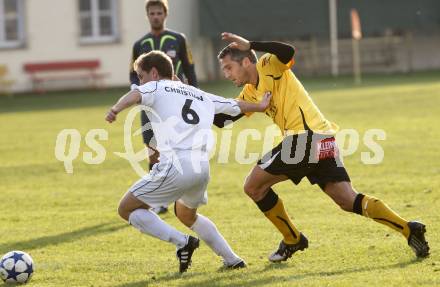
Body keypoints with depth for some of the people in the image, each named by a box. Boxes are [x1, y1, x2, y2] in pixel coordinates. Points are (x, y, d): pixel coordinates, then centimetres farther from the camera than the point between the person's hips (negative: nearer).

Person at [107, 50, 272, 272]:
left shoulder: (155, 87, 10)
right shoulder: (200, 95, 27)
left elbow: (135, 95, -13)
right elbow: (236, 106, 39)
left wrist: (115, 110, -32)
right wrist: (260, 106, 59)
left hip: (175, 166, -7)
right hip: (203, 168, 7)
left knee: (127, 209, 5)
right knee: (186, 214, 34)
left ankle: (182, 242, -6)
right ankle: (232, 260, 29)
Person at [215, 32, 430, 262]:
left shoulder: (268, 66, -1)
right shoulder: (250, 93, 24)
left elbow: (288, 52, -23)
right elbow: (224, 119, 25)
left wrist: (249, 45, -21)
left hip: (306, 136, -9)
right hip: (323, 144, 9)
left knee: (254, 185, 2)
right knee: (349, 202, 2)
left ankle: (292, 239, 10)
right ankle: (409, 229, -6)